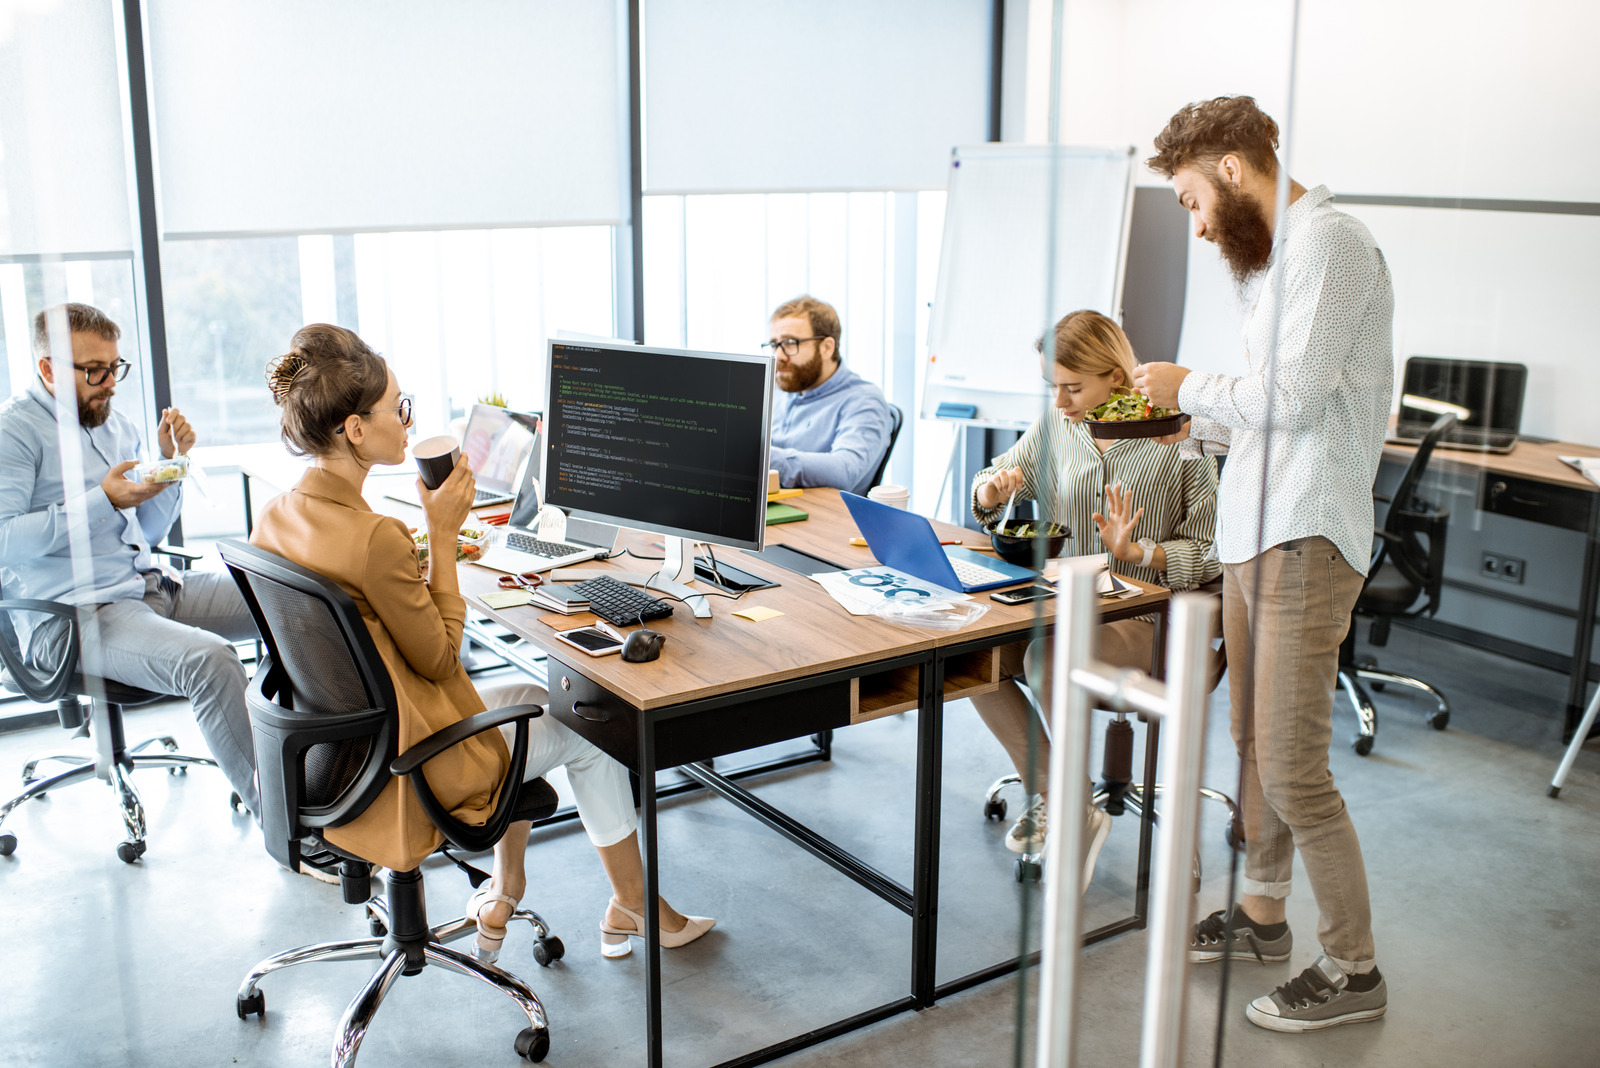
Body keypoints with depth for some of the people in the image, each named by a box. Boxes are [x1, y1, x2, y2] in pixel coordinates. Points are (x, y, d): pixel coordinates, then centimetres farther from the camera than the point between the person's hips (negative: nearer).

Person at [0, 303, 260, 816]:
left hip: (152, 587, 8)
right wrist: (101, 500, -19)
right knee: (208, 658, -33)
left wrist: (170, 460, 6)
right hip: (72, 615, -8)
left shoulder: (116, 424, 18)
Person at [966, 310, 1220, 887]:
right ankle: (1048, 796, -1)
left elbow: (1210, 552, -10)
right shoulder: (1055, 424, 5)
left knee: (1048, 661, -33)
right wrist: (992, 490, -8)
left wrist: (1135, 552, -24)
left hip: (1146, 618, -6)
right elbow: (988, 491, 16)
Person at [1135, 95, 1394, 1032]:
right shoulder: (1285, 251, 18)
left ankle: (1353, 971, 10)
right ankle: (1262, 913, 33)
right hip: (1254, 535, 10)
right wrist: (1191, 426, 15)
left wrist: (1190, 385, -5)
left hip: (1303, 541, -10)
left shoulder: (1326, 238, -12)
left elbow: (1293, 395, -19)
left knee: (1291, 770, -5)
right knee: (1254, 744, 18)